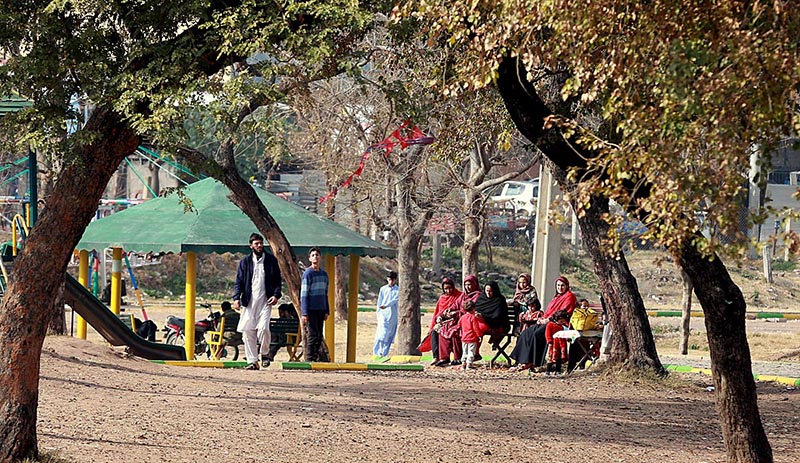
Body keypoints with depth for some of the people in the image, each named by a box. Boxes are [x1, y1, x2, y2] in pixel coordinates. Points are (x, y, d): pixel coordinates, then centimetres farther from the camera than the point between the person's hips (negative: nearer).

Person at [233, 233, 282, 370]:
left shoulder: (271, 261, 8)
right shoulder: (245, 261, 9)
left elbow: (277, 280, 10)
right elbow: (239, 281, 7)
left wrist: (276, 295, -7)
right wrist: (236, 298, -7)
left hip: (265, 301, -2)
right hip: (249, 301, 2)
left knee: (263, 328, -18)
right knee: (248, 332, -2)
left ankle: (264, 353, 7)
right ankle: (252, 361, 6)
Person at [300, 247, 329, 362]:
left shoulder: (324, 274, 14)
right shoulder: (307, 274, -7)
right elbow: (304, 295, -10)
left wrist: (326, 311, 15)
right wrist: (304, 313, -15)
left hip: (321, 309, 7)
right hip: (311, 310, -7)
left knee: (319, 336, 6)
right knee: (313, 335, -9)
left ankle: (315, 358, 11)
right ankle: (309, 359, -5)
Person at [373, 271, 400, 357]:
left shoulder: (397, 290, 3)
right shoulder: (383, 289, 10)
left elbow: (394, 300, -12)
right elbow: (380, 301, 13)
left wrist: (386, 306, -27)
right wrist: (378, 312, 6)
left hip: (392, 315, 0)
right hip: (383, 314, 0)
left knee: (389, 334, -1)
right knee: (382, 332, -10)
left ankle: (384, 353, 4)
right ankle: (377, 351, -9)